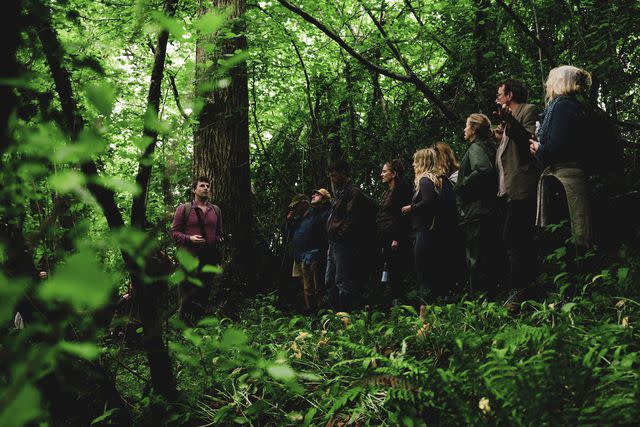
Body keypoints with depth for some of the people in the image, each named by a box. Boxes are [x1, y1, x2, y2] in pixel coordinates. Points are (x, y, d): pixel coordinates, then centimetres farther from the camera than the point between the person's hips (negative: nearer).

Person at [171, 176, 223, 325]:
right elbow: (174, 232, 1)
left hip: (210, 258, 4)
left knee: (204, 294, 8)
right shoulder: (184, 209, 3)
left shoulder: (216, 210, 15)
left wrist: (219, 239, -1)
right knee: (187, 295, -2)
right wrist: (189, 238, -15)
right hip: (189, 258, -4)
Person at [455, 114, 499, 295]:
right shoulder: (487, 146, 20)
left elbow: (482, 170, -27)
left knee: (477, 261, -9)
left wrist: (462, 187, -15)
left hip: (476, 213, -10)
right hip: (487, 212, 10)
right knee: (487, 260, 13)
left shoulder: (476, 147, -8)